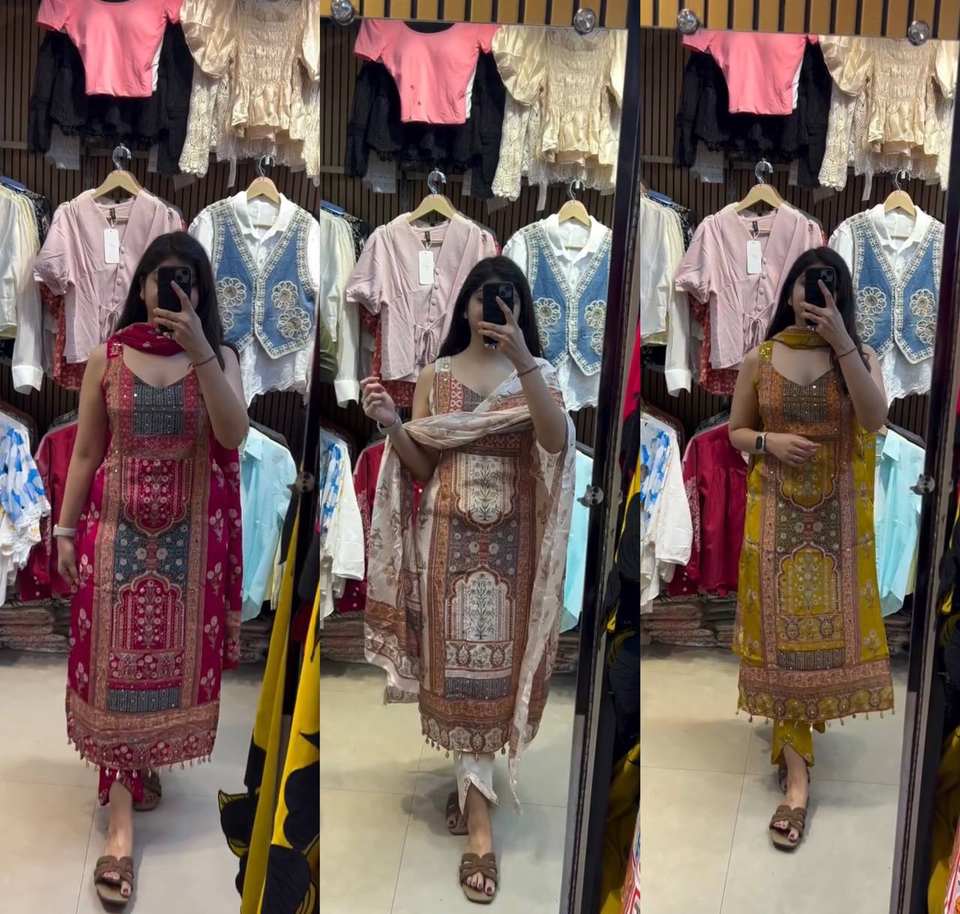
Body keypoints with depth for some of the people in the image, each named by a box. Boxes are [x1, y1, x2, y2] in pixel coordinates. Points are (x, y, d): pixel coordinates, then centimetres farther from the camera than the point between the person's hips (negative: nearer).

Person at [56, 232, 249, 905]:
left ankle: (147, 764, 34)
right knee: (115, 661, -3)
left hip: (189, 535, 1)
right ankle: (121, 822, 0)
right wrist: (65, 529, 2)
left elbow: (234, 434, -17)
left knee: (175, 657, 8)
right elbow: (86, 453, 5)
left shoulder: (221, 359, 1)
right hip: (117, 529, -1)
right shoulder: (107, 359, 1)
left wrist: (198, 350, -24)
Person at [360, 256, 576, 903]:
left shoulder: (539, 373, 1)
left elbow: (557, 441, -19)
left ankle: (470, 781, 26)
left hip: (511, 539, 0)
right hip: (450, 537, 0)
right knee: (460, 662, 0)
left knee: (499, 658, 5)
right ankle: (480, 824, 9)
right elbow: (421, 467, 3)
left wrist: (521, 359, -28)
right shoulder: (435, 376, 4)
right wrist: (390, 424, -15)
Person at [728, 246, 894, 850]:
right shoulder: (759, 360, 1)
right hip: (775, 511, 0)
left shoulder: (860, 357, -1)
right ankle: (797, 774, 0)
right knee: (783, 627, -3)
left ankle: (797, 723, 36)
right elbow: (735, 432, 9)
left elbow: (876, 419, -20)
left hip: (838, 512, 1)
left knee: (828, 622, 7)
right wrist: (769, 443, -14)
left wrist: (841, 341, -24)